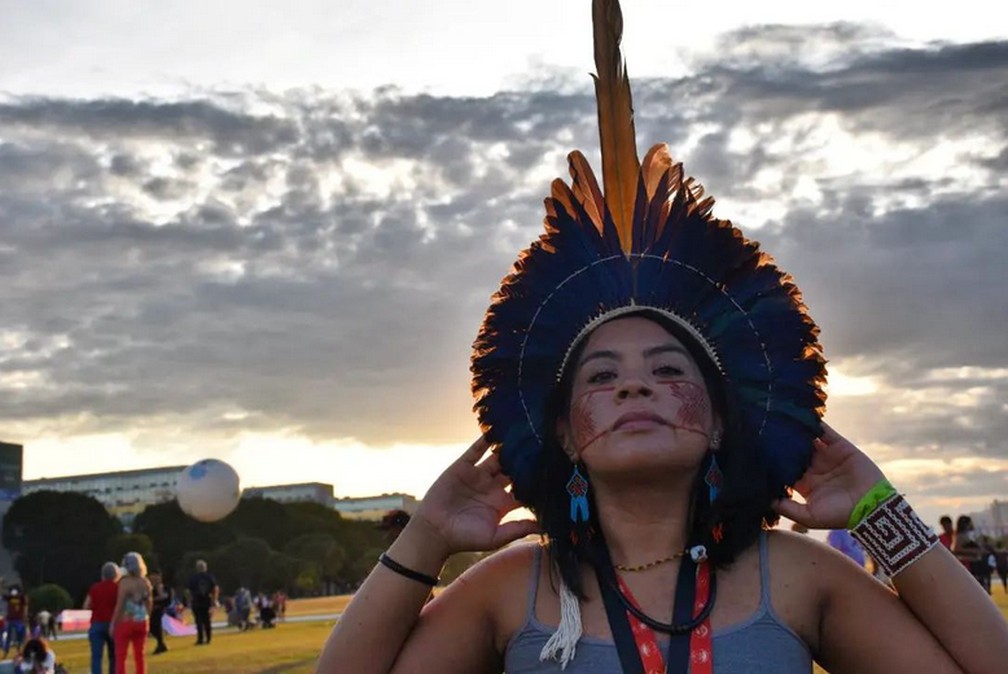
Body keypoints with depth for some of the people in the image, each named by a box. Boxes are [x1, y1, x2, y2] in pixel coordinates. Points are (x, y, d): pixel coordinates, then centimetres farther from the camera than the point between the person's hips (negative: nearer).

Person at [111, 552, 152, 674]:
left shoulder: (125, 582, -13)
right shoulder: (146, 583, 4)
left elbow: (120, 605, -14)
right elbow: (149, 604, 8)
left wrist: (113, 623, -8)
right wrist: (147, 621, 18)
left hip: (125, 622, -5)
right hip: (141, 622, 5)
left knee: (120, 656, 2)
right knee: (139, 655, 12)